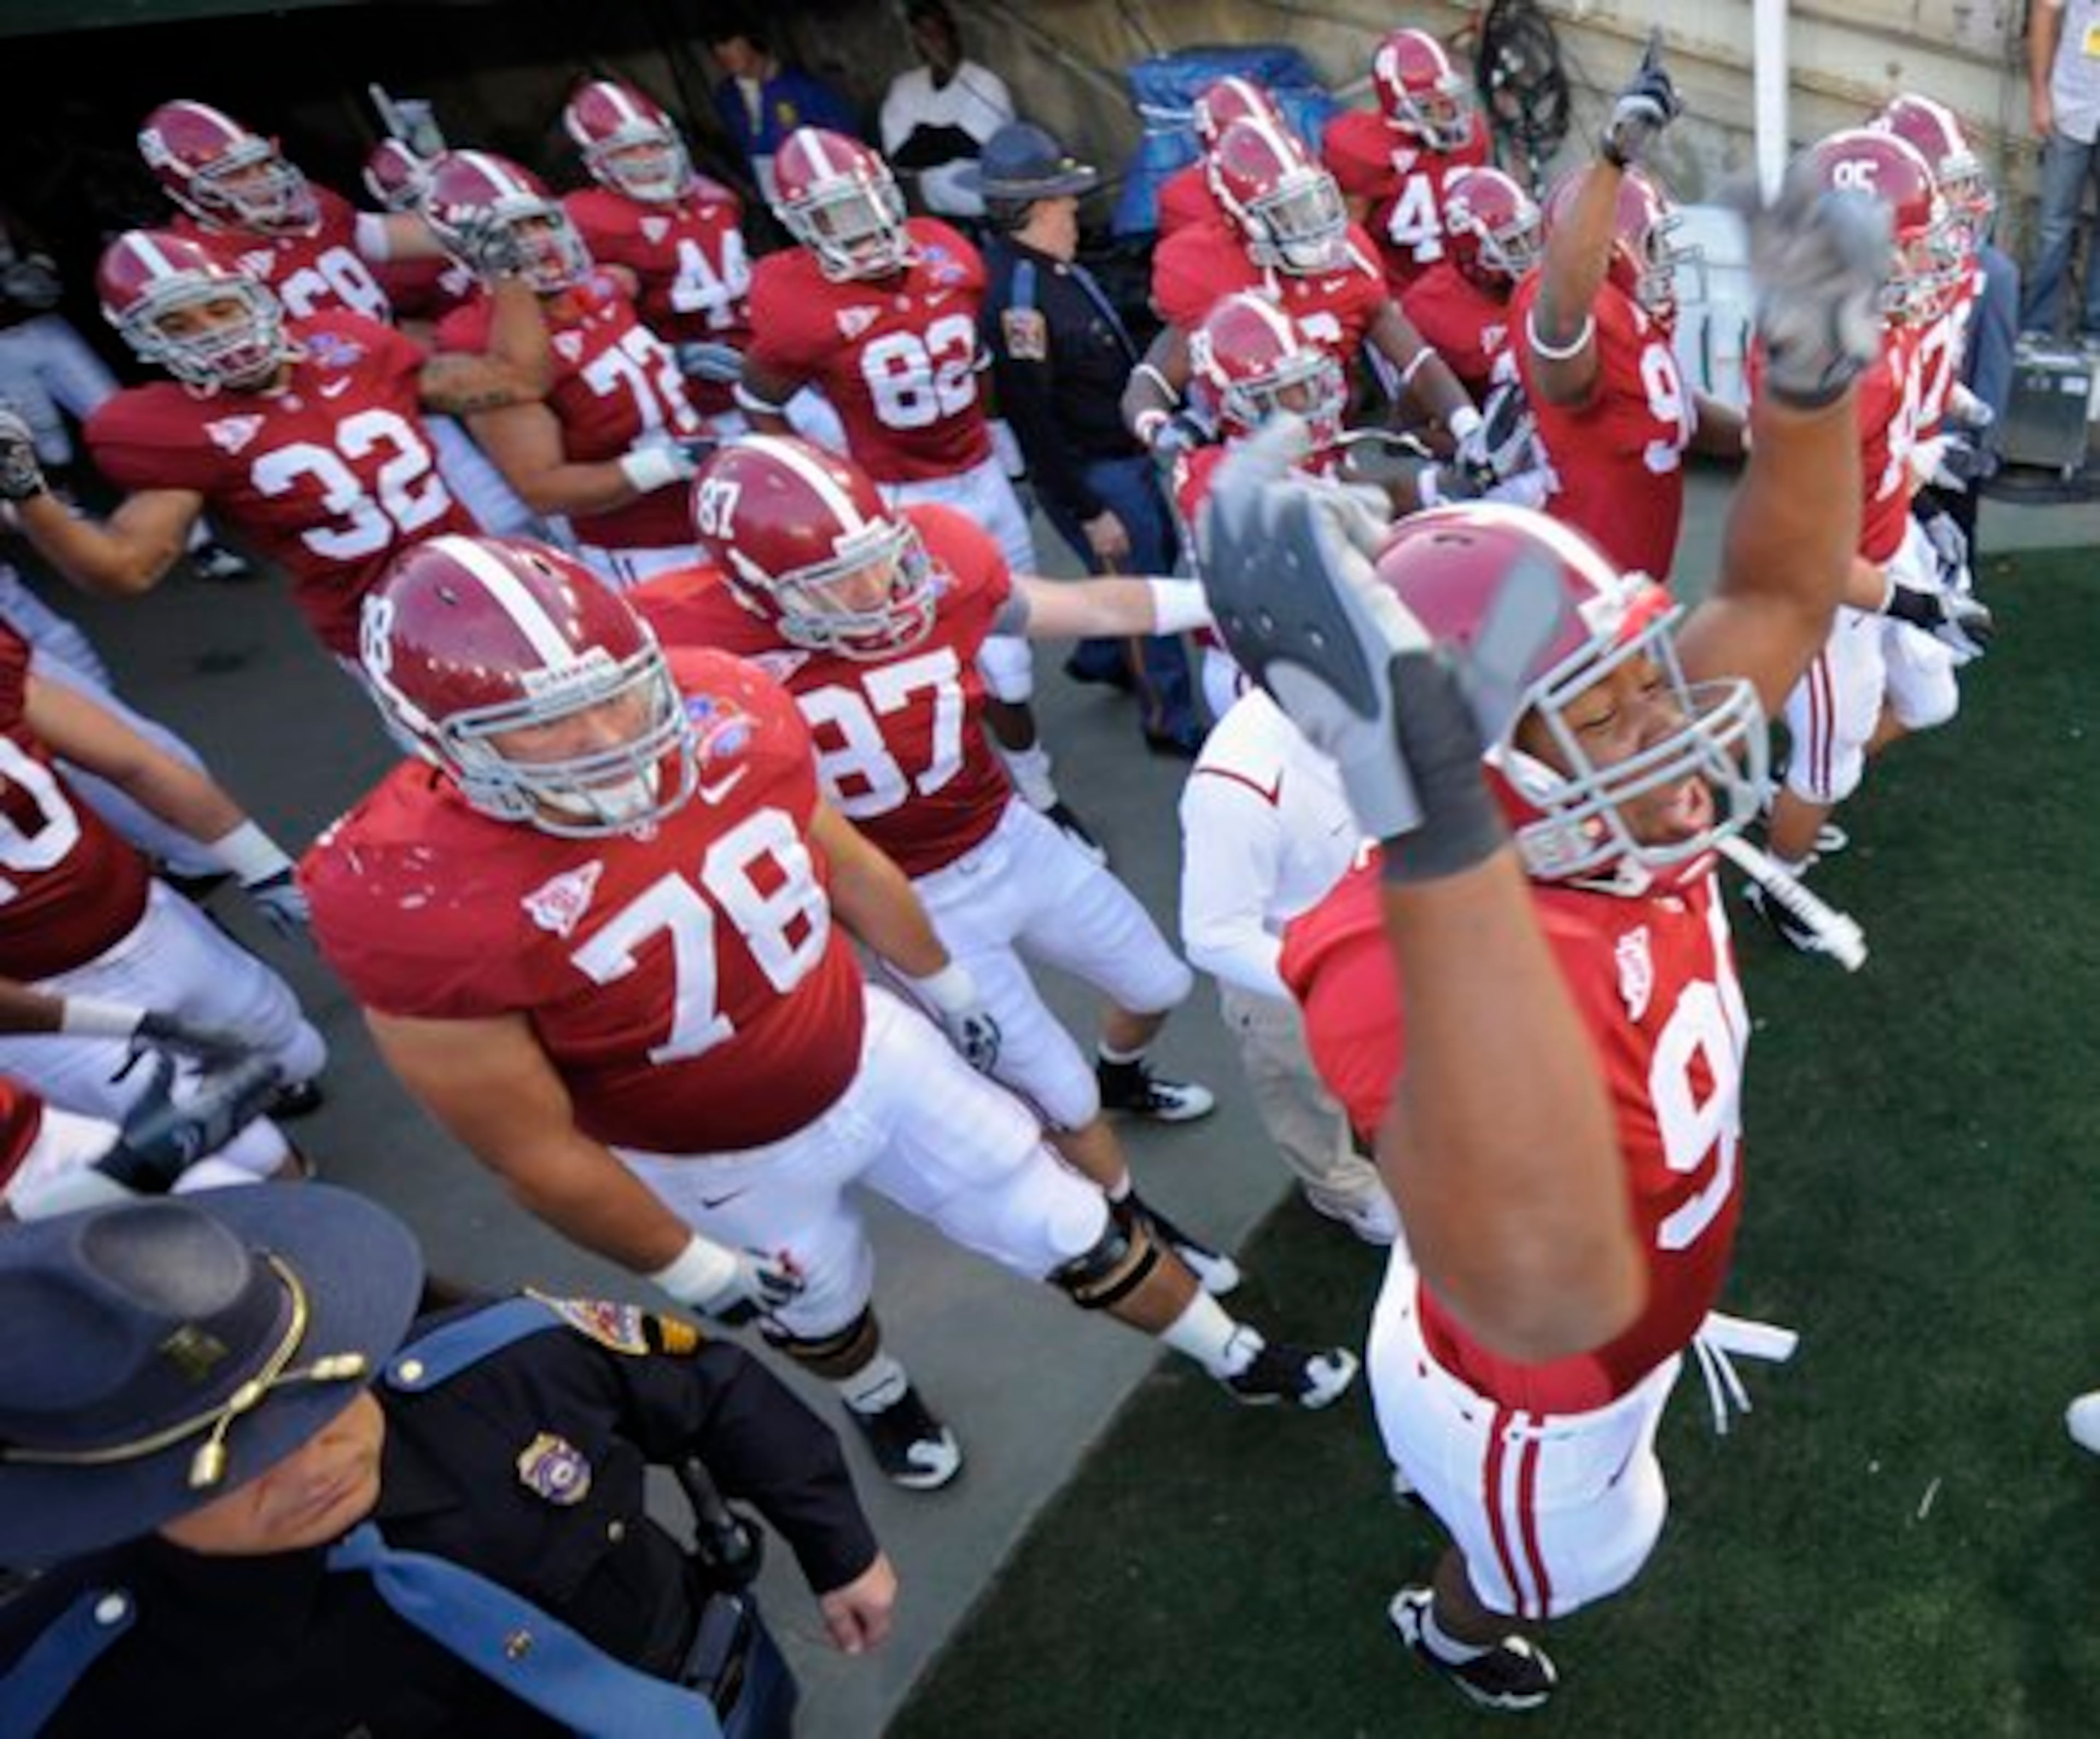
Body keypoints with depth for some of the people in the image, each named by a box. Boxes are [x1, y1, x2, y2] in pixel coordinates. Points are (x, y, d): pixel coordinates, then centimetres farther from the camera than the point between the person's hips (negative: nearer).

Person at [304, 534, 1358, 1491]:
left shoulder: (725, 713, -23)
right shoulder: (412, 897, -33)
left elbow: (847, 868, -3)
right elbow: (536, 1152, -21)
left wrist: (945, 987, 12)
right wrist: (688, 1270, -10)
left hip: (872, 1054, 3)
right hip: (720, 1160, -2)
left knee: (1071, 1232, 16)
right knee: (819, 1313, 29)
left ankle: (1230, 1354, 45)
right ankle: (876, 1394, 66)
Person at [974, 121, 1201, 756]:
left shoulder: (1052, 266, 3)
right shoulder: (1015, 292, -26)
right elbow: (1031, 420, -25)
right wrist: (1089, 512, -21)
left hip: (1125, 452, 10)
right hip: (1087, 473, -10)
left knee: (1160, 552, 26)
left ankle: (1099, 657, 46)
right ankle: (1170, 721, 22)